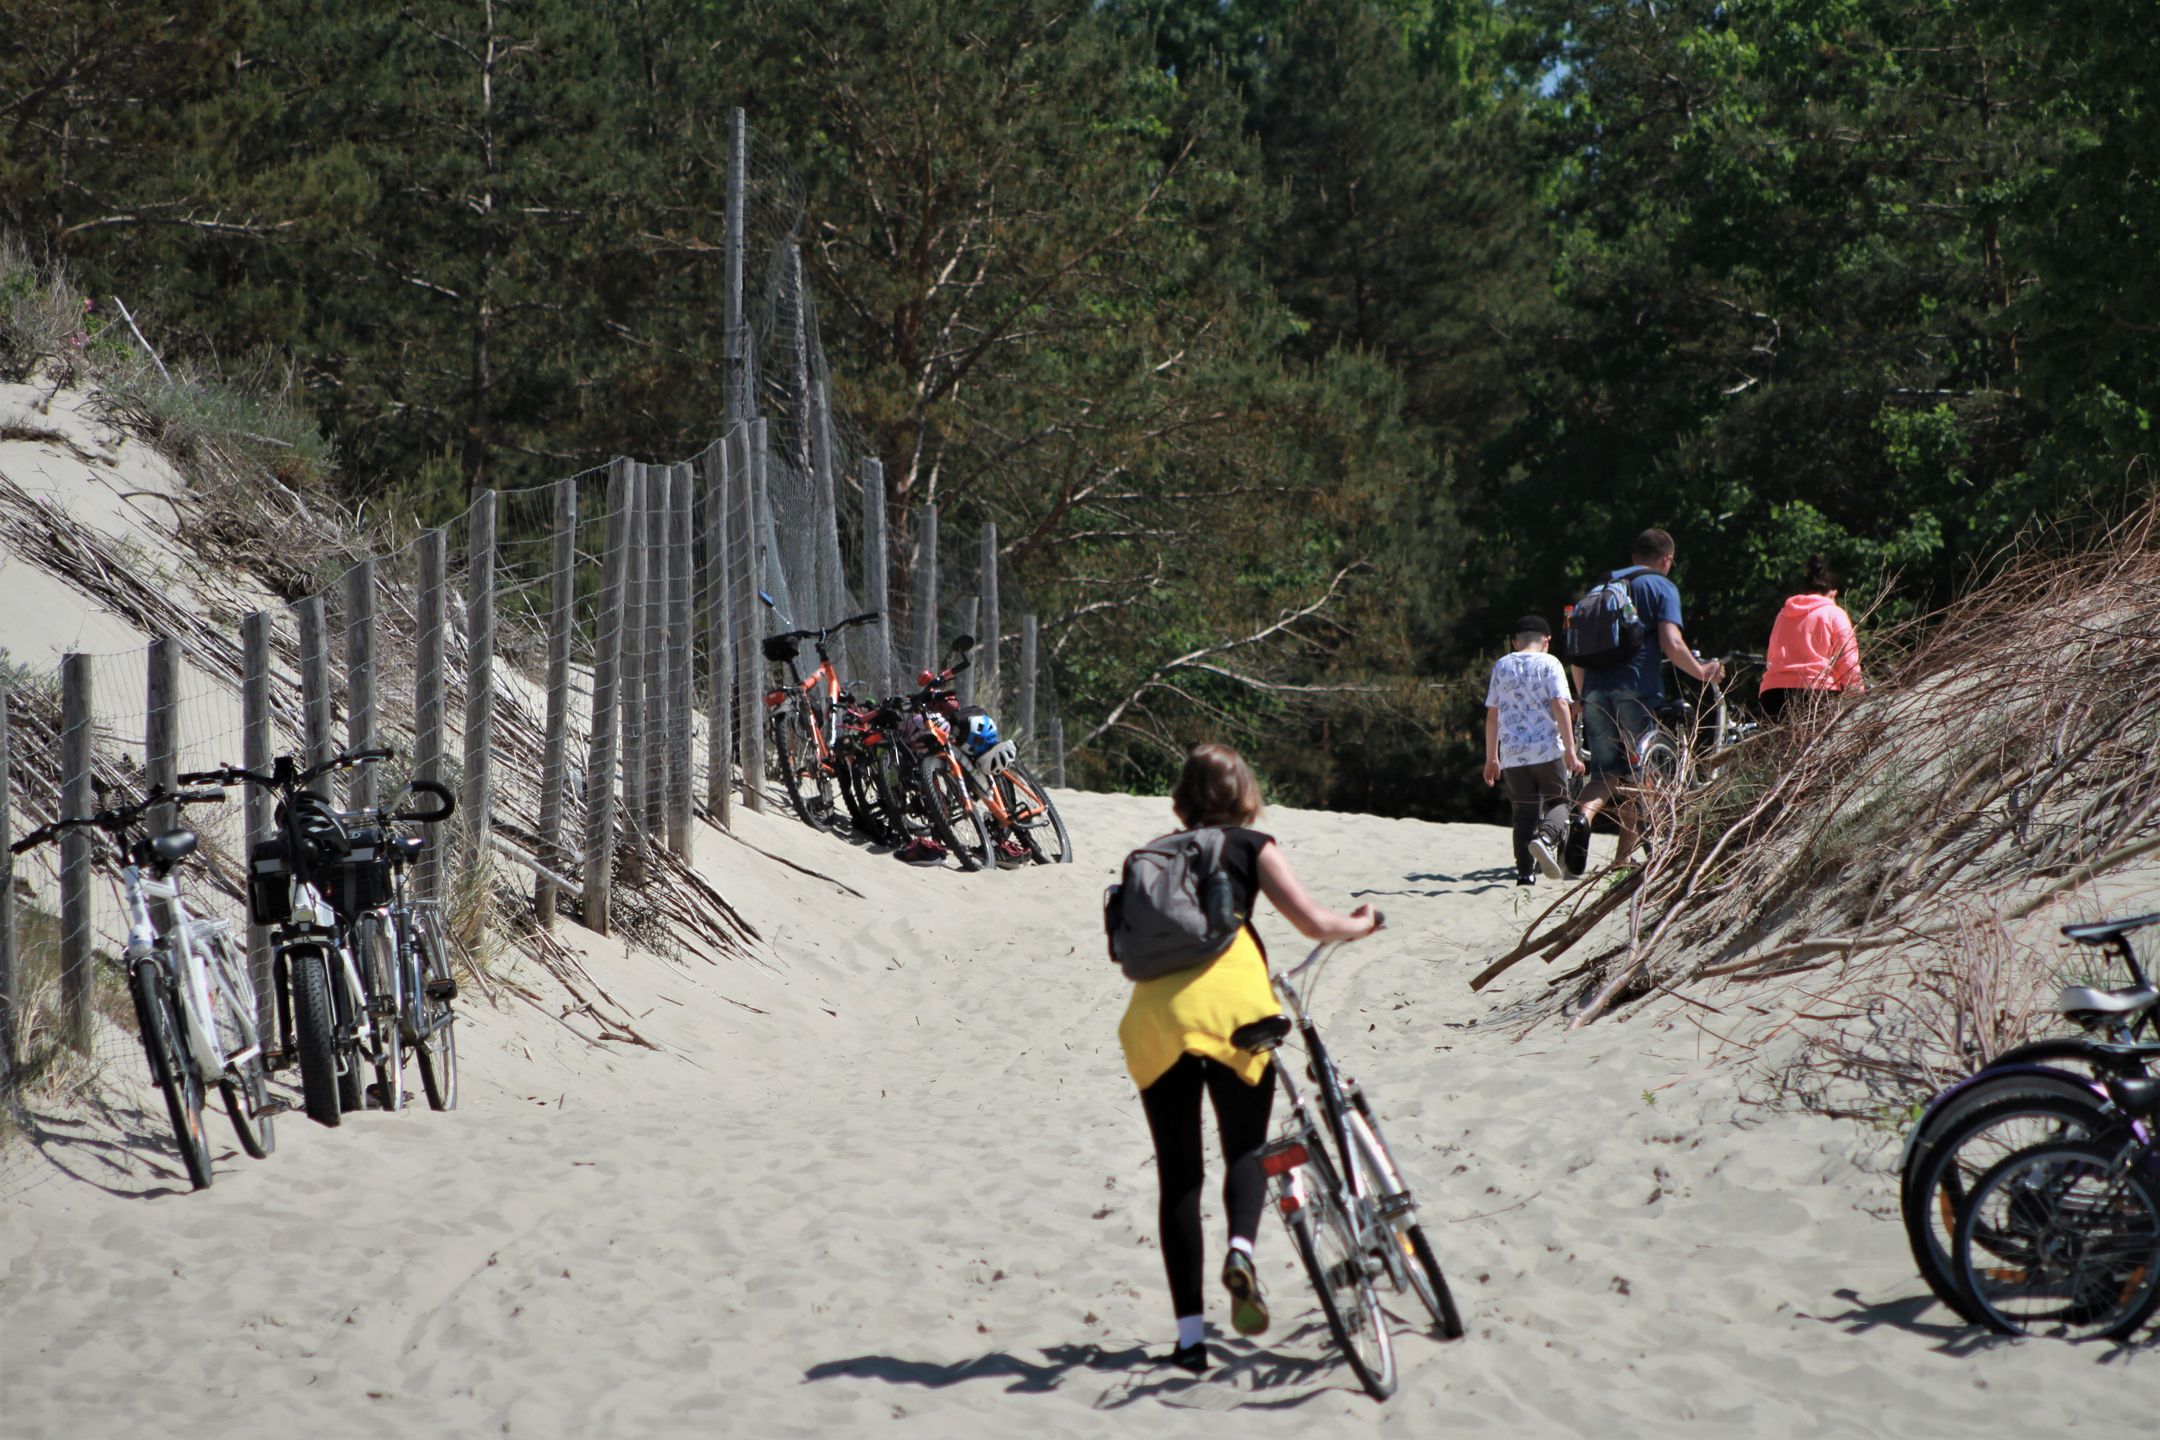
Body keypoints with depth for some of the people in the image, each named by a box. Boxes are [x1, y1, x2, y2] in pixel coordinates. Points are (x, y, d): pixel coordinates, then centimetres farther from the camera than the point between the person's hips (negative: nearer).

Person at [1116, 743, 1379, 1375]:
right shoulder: (1250, 846, 14)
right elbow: (1315, 923, 7)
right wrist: (1363, 924, 28)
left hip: (1154, 1009, 2)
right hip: (1226, 998, -2)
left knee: (1178, 1174, 7)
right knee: (1246, 1150, 13)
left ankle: (1190, 1335, 4)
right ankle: (1240, 1249, -19)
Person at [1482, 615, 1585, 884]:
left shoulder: (1501, 666, 12)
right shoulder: (1548, 663, 2)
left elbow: (1492, 715, 12)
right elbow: (1560, 706, -7)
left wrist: (1491, 758, 17)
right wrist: (1571, 751, -8)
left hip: (1512, 753, 3)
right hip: (1547, 750, -3)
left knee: (1524, 812, 8)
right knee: (1558, 802, 9)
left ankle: (1525, 872, 0)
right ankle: (1546, 837, -22)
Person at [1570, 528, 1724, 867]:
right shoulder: (1662, 587, 4)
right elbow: (1672, 645, -11)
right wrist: (1702, 671, 3)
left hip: (1596, 689, 4)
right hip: (1636, 689, -4)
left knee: (1604, 773, 2)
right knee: (1636, 774, 6)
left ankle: (1582, 819, -28)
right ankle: (1625, 856, 5)